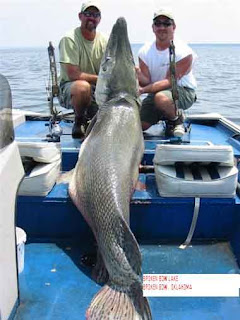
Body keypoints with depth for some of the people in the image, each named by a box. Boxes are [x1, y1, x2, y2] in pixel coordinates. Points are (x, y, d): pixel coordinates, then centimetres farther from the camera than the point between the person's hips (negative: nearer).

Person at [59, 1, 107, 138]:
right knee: (83, 86, -39)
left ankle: (92, 118, 17)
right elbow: (73, 75, -21)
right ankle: (79, 122, -8)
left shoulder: (104, 41, 3)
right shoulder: (69, 39, -13)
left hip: (97, 91, 5)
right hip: (70, 88, -5)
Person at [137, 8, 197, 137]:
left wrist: (143, 90, -36)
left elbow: (170, 81, -24)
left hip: (183, 91, -5)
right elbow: (147, 82, -9)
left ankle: (176, 119, -5)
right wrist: (138, 75, -33)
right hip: (156, 91, 5)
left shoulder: (184, 52, -17)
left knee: (161, 97, -38)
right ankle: (162, 115, 22)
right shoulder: (144, 52, -3)